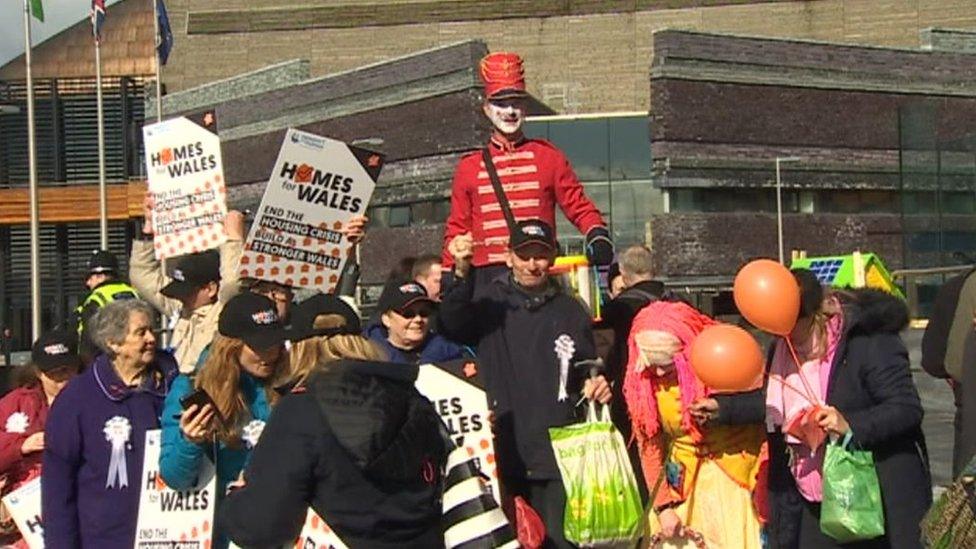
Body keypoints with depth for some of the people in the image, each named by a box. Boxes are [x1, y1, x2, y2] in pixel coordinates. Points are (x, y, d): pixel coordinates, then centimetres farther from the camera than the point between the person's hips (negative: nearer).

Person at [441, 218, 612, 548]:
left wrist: (597, 387, -1)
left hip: (556, 458, 2)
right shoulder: (490, 302, 4)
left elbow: (586, 373, 23)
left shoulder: (570, 312, 12)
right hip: (500, 455, -2)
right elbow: (452, 323, -17)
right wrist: (461, 273, -34)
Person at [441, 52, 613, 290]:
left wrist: (597, 235, -10)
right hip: (487, 277, 0)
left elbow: (579, 207, 10)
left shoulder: (548, 156, 11)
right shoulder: (469, 167, 12)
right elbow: (457, 229, 15)